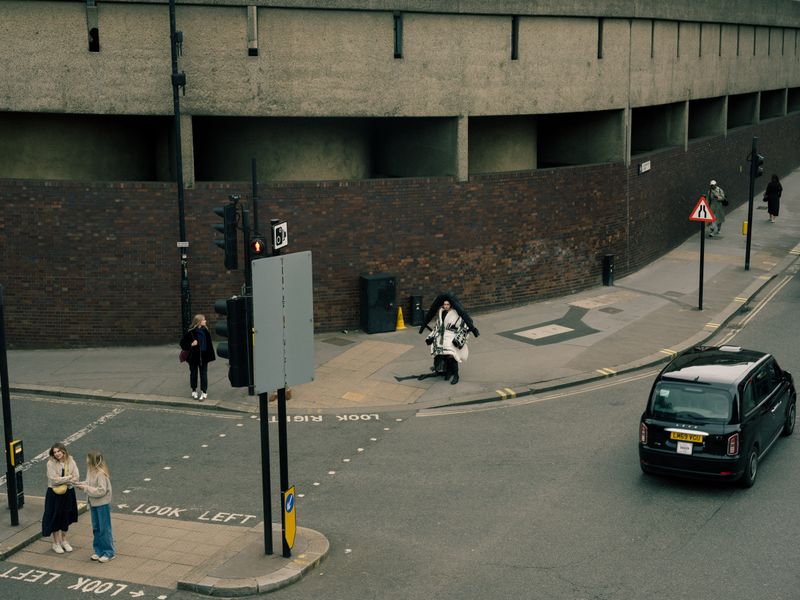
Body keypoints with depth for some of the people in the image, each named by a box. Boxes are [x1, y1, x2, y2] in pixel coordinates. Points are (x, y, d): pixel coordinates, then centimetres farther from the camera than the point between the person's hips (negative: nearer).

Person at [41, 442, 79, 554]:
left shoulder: (70, 461, -4)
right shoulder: (51, 463, -13)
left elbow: (76, 478, -9)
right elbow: (54, 480, -20)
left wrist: (62, 481, -20)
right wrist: (69, 477, -16)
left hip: (68, 493, 3)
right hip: (54, 494, -3)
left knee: (66, 517, 14)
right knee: (55, 518, 6)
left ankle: (64, 541, 32)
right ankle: (56, 543, 20)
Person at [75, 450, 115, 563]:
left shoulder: (101, 473, -26)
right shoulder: (91, 471, 1)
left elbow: (101, 491, -27)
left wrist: (86, 488, -24)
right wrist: (82, 484, -6)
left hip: (102, 504, -9)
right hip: (94, 503, 9)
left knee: (104, 529, 2)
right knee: (96, 528, 16)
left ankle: (109, 552, 14)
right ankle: (99, 551, 28)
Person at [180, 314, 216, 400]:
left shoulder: (205, 331, 1)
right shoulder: (190, 332, -13)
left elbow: (209, 344, 6)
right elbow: (182, 343, -8)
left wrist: (211, 355, 5)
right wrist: (191, 345, -23)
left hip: (204, 357, 3)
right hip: (193, 357, -3)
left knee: (204, 374, 4)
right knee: (193, 373, 12)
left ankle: (204, 392, 10)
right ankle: (194, 391, 26)